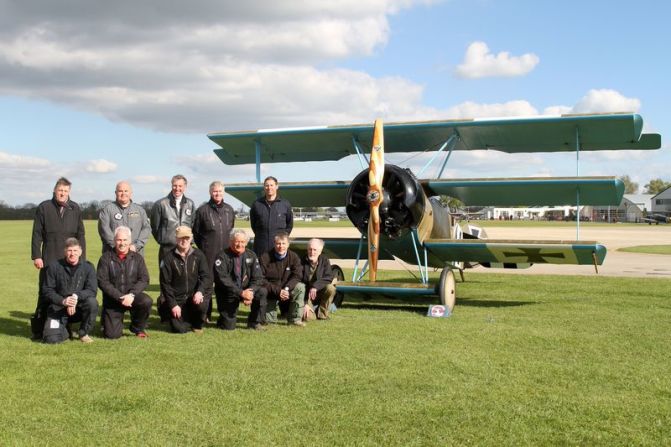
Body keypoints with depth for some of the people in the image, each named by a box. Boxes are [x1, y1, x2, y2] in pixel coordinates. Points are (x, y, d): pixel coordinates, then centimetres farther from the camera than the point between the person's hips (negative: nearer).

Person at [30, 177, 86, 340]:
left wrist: (82, 257, 5)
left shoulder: (75, 209, 8)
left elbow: (80, 234, 10)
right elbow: (37, 234, 1)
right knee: (45, 293, -1)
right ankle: (38, 329, 7)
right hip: (49, 260, -2)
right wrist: (36, 256, -5)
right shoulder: (44, 208, 2)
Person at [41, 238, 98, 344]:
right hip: (58, 308, -1)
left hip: (79, 307, 1)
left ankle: (84, 333, -6)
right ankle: (65, 330, 16)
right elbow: (48, 291, -5)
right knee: (51, 339, -23)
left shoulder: (88, 267, -3)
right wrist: (63, 301, -24)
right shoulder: (54, 267, -3)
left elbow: (92, 290, -12)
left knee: (92, 302, -32)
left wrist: (76, 296, -32)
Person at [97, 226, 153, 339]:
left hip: (132, 296, 1)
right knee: (112, 334, -13)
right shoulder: (106, 258, -2)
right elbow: (102, 282, -9)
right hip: (112, 300, -1)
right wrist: (120, 297, -18)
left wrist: (132, 294, -22)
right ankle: (107, 320, 26)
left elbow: (144, 279, -5)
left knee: (146, 301, -32)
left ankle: (138, 328, -3)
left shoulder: (137, 258, 4)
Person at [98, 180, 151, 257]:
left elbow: (146, 228, 6)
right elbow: (104, 229, -3)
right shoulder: (107, 209, 9)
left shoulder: (140, 210, 17)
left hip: (135, 254, 2)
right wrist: (116, 245, -15)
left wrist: (136, 246, -9)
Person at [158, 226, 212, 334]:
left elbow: (206, 276, -2)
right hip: (176, 298, -1)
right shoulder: (169, 258, -3)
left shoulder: (198, 255, 2)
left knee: (201, 304, -33)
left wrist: (200, 291, -21)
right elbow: (165, 283, -2)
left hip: (194, 296, 1)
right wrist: (173, 305, -9)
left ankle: (197, 324, 2)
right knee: (179, 329, -16)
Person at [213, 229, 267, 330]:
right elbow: (223, 279, -20)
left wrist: (250, 292, -22)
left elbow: (257, 278, -3)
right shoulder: (223, 257, -11)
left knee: (262, 291, -24)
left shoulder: (251, 256, 2)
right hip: (228, 295, -4)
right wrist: (241, 293, -27)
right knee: (228, 327, -13)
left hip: (246, 291, 4)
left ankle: (254, 323, -7)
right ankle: (227, 318, 26)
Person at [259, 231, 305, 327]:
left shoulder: (294, 257, -6)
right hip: (270, 292, -2)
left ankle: (294, 319, -16)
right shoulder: (265, 258, -13)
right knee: (268, 320, -12)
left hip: (286, 290, 2)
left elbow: (296, 276, -12)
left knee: (300, 287, -27)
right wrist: (277, 291, -25)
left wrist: (286, 288, -31)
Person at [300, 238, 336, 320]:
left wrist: (315, 287, -32)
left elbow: (329, 278, -16)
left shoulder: (325, 260, -5)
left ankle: (322, 314, -11)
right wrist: (305, 303, -20)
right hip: (305, 294, -2)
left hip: (319, 292, 2)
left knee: (330, 288, -30)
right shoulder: (302, 262, -12)